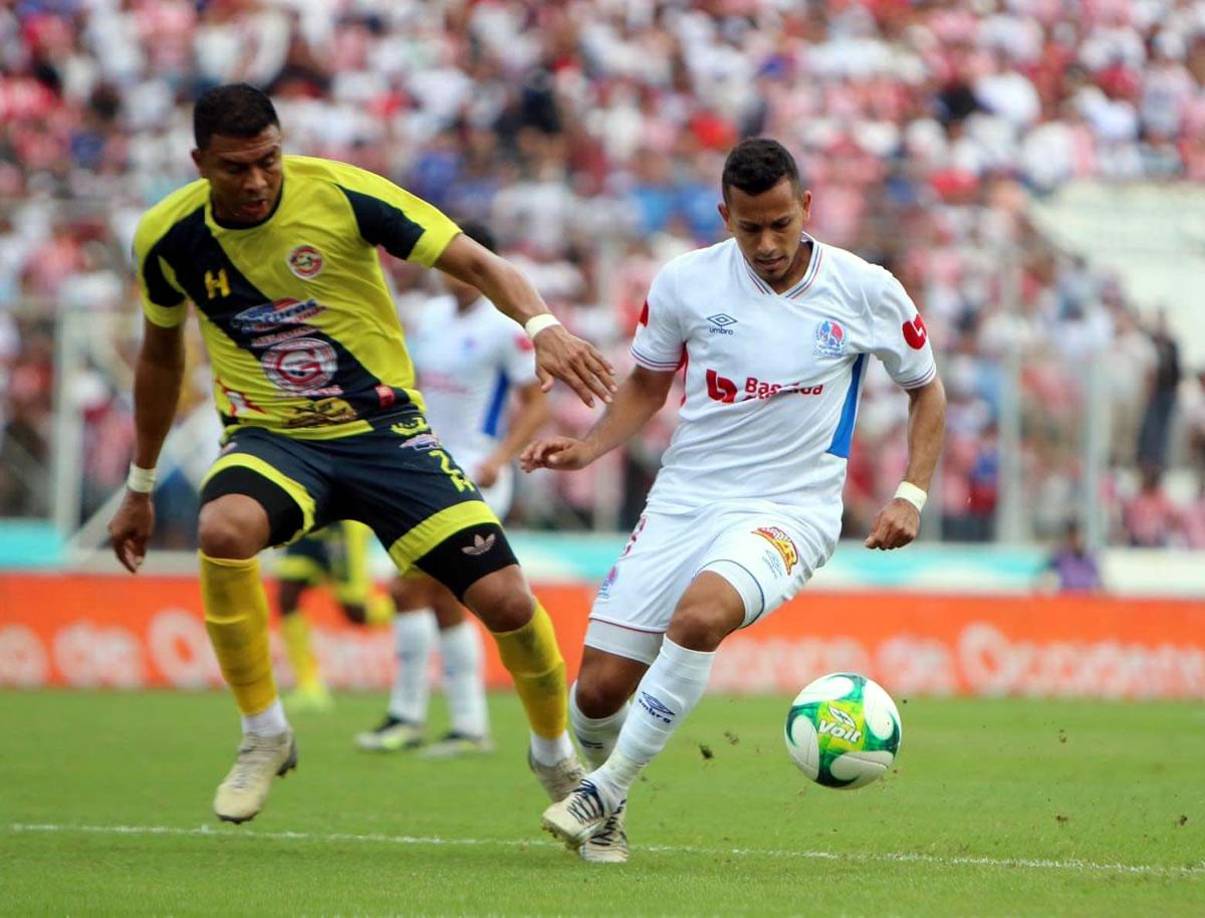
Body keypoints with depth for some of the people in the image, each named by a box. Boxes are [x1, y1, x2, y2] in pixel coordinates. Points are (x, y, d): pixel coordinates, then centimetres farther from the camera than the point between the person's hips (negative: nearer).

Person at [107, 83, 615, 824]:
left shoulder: (342, 194, -15)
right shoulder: (168, 237, -6)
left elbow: (479, 265, -13)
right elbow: (161, 354, 13)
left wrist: (542, 325, -33)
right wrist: (140, 488, 19)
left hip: (384, 429, -1)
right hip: (269, 436, 1)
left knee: (505, 598, -10)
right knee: (224, 530, -35)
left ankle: (556, 755, 21)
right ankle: (264, 736, -15)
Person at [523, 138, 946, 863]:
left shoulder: (866, 292, -5)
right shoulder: (685, 283, -1)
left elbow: (926, 389, 11)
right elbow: (647, 386, 16)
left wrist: (912, 494, 0)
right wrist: (588, 448, -1)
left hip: (789, 510, -3)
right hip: (683, 500, 3)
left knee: (700, 614, -35)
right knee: (600, 687, -7)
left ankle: (603, 794, -21)